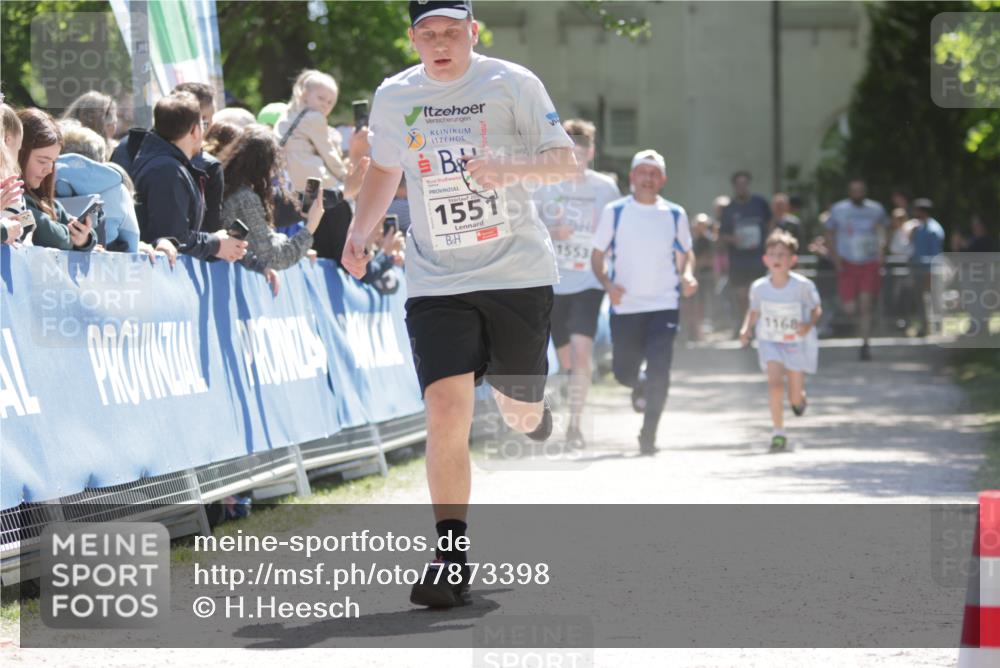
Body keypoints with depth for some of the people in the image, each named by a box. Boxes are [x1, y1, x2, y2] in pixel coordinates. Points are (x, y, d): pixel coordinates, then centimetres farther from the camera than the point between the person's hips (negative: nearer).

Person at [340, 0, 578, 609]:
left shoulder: (512, 83, -4)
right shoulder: (393, 97, 6)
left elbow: (566, 161, -6)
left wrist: (510, 167, -25)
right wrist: (360, 231, 8)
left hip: (518, 272, -1)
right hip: (437, 281, 1)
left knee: (520, 412, 10)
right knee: (447, 409, -16)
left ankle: (527, 406, 50)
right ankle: (452, 557, -11)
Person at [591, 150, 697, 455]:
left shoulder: (675, 214, 5)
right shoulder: (614, 212, 1)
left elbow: (686, 253, 18)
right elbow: (597, 255, 5)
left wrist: (688, 275, -3)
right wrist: (608, 283, -13)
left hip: (663, 305, 0)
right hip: (625, 305, 0)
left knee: (659, 371, -14)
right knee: (623, 372, 5)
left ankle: (648, 434, -5)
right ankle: (639, 387, 42)